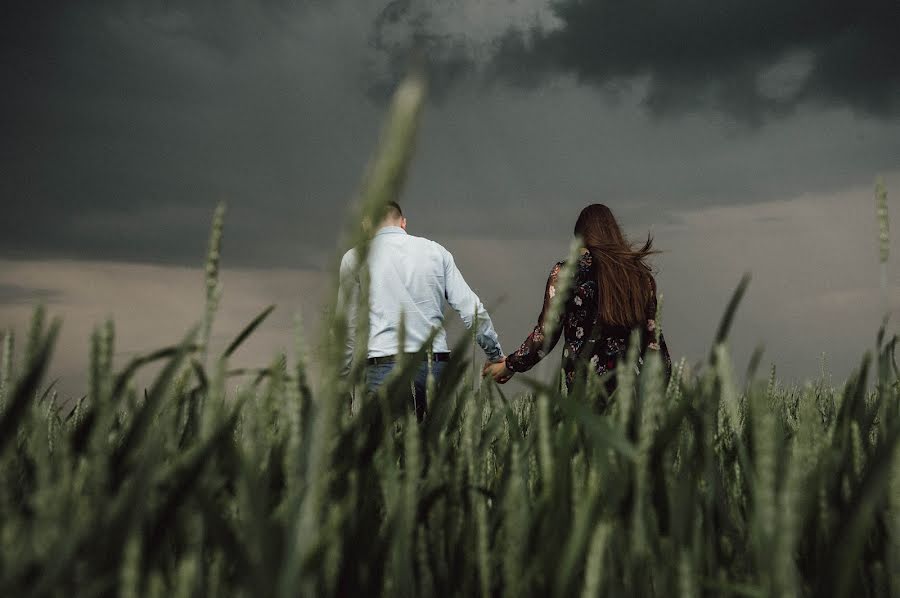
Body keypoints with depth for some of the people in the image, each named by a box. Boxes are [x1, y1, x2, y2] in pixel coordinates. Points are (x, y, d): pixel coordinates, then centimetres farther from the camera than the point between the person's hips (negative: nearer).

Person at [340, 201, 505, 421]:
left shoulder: (354, 258, 6)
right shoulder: (436, 251, 12)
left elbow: (349, 324, 4)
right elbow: (471, 310, 9)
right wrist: (496, 355, 18)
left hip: (385, 367, -2)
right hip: (436, 363, 2)